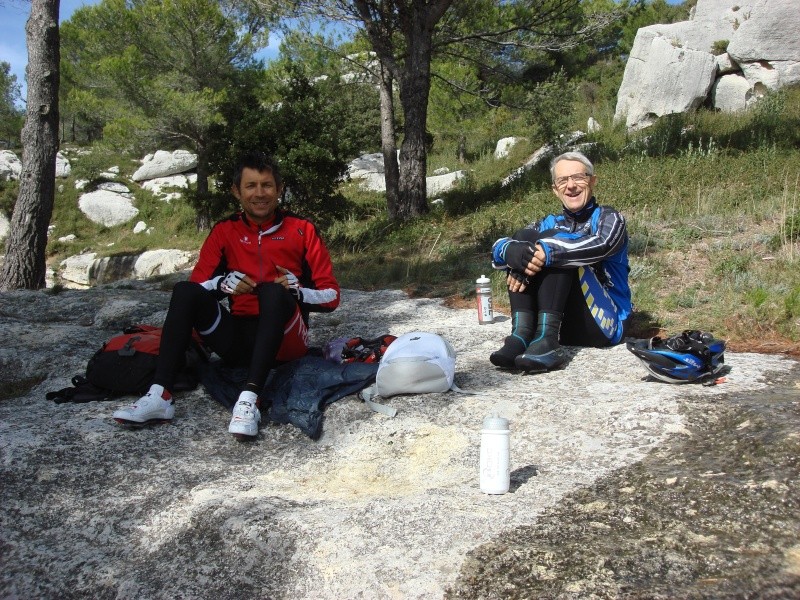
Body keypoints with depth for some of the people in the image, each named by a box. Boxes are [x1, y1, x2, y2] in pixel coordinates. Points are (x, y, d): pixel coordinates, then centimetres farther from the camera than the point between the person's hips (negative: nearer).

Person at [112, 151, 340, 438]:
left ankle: (249, 398, -43)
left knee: (273, 291, -32)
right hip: (239, 338, 3)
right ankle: (160, 395, -28)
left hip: (285, 340, -3)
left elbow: (331, 296, 2)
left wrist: (298, 292, -19)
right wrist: (222, 284, -15)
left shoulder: (302, 230, 2)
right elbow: (196, 284, 7)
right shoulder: (224, 232, 10)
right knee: (185, 291, -17)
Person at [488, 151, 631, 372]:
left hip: (602, 323, -4)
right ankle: (522, 335, -28)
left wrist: (549, 253, -33)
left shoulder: (607, 217, 4)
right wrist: (515, 253, -24)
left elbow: (601, 245, -23)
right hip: (555, 322, 4)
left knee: (554, 240, -20)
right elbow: (499, 247, -1)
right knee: (524, 236, -10)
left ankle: (547, 341, -36)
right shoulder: (551, 223, 17)